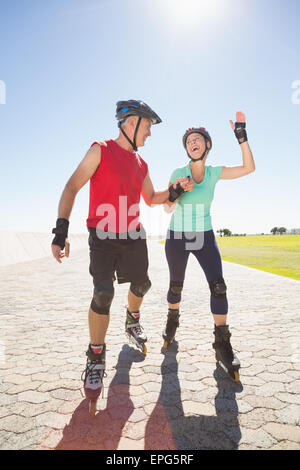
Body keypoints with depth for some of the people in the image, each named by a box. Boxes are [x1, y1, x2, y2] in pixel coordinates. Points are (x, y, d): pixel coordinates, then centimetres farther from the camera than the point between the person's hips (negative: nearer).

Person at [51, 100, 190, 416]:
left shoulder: (140, 164, 11)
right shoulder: (101, 150, -7)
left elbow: (151, 198, 22)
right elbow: (72, 188, -12)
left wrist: (174, 190, 5)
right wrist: (61, 230, -23)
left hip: (134, 236, 6)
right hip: (103, 235, -6)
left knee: (141, 284, 12)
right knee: (103, 293, -15)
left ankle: (132, 321, 44)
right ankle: (96, 358, 4)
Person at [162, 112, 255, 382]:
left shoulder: (214, 173, -2)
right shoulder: (178, 173, -7)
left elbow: (249, 168, -8)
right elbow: (167, 208, -5)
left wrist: (241, 136, -12)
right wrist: (175, 194, -26)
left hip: (204, 237, 1)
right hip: (177, 237, -1)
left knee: (218, 286, -14)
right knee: (176, 287, 10)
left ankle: (222, 345, -3)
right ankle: (172, 321, 41)